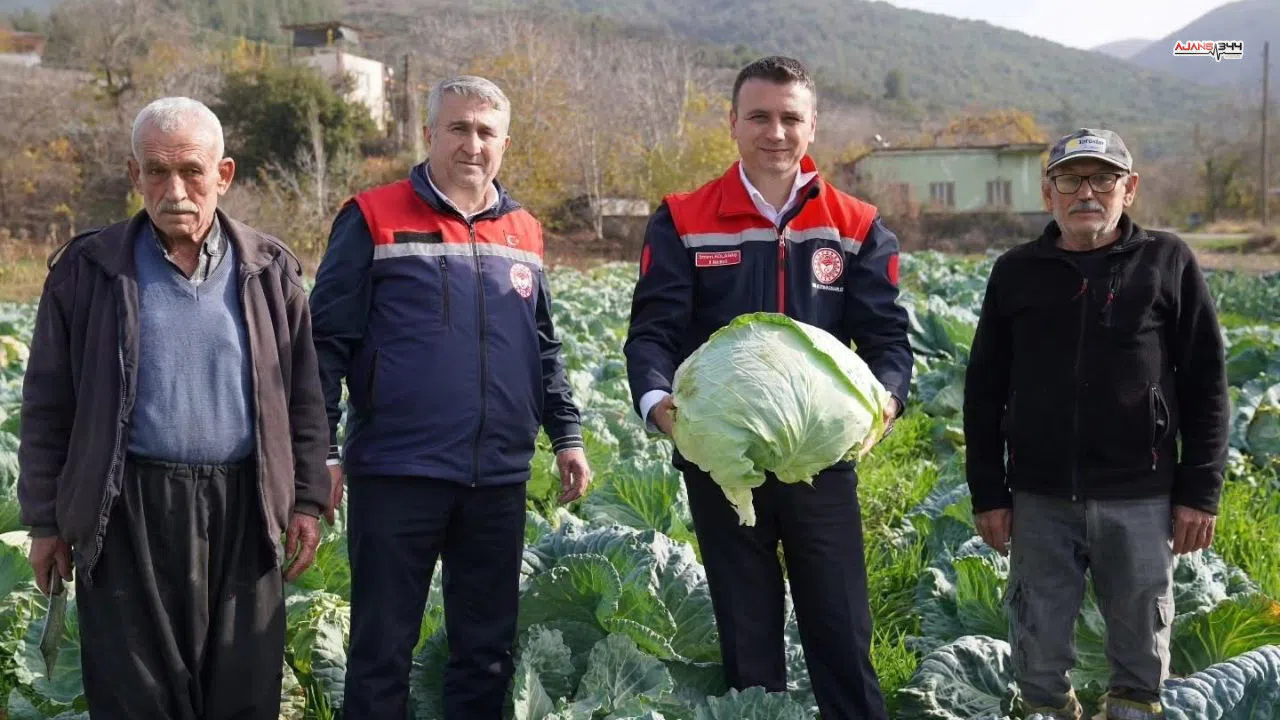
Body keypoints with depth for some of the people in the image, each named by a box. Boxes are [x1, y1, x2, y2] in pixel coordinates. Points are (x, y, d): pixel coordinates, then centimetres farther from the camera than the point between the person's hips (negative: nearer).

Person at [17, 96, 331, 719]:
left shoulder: (269, 269, 6)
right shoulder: (88, 269, 2)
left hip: (244, 510, 2)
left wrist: (307, 501, 5)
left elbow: (303, 397, 10)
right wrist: (45, 521, 3)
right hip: (128, 512, -1)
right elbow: (49, 407, 5)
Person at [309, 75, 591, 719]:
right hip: (396, 476, -4)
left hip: (498, 481, 5)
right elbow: (328, 341, -4)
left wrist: (566, 435, 13)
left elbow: (543, 349, 20)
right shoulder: (375, 219, -3)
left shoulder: (523, 232, 12)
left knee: (488, 649, 12)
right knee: (381, 650, 4)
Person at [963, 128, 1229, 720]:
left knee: (1141, 650, 10)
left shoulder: (1168, 263, 1)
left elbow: (1205, 384, 2)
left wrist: (1199, 492, -2)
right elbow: (984, 391, 8)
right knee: (1038, 654, 8)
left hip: (1139, 500, -1)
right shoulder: (1016, 273, 5)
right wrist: (988, 494, 4)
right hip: (1040, 501, 1)